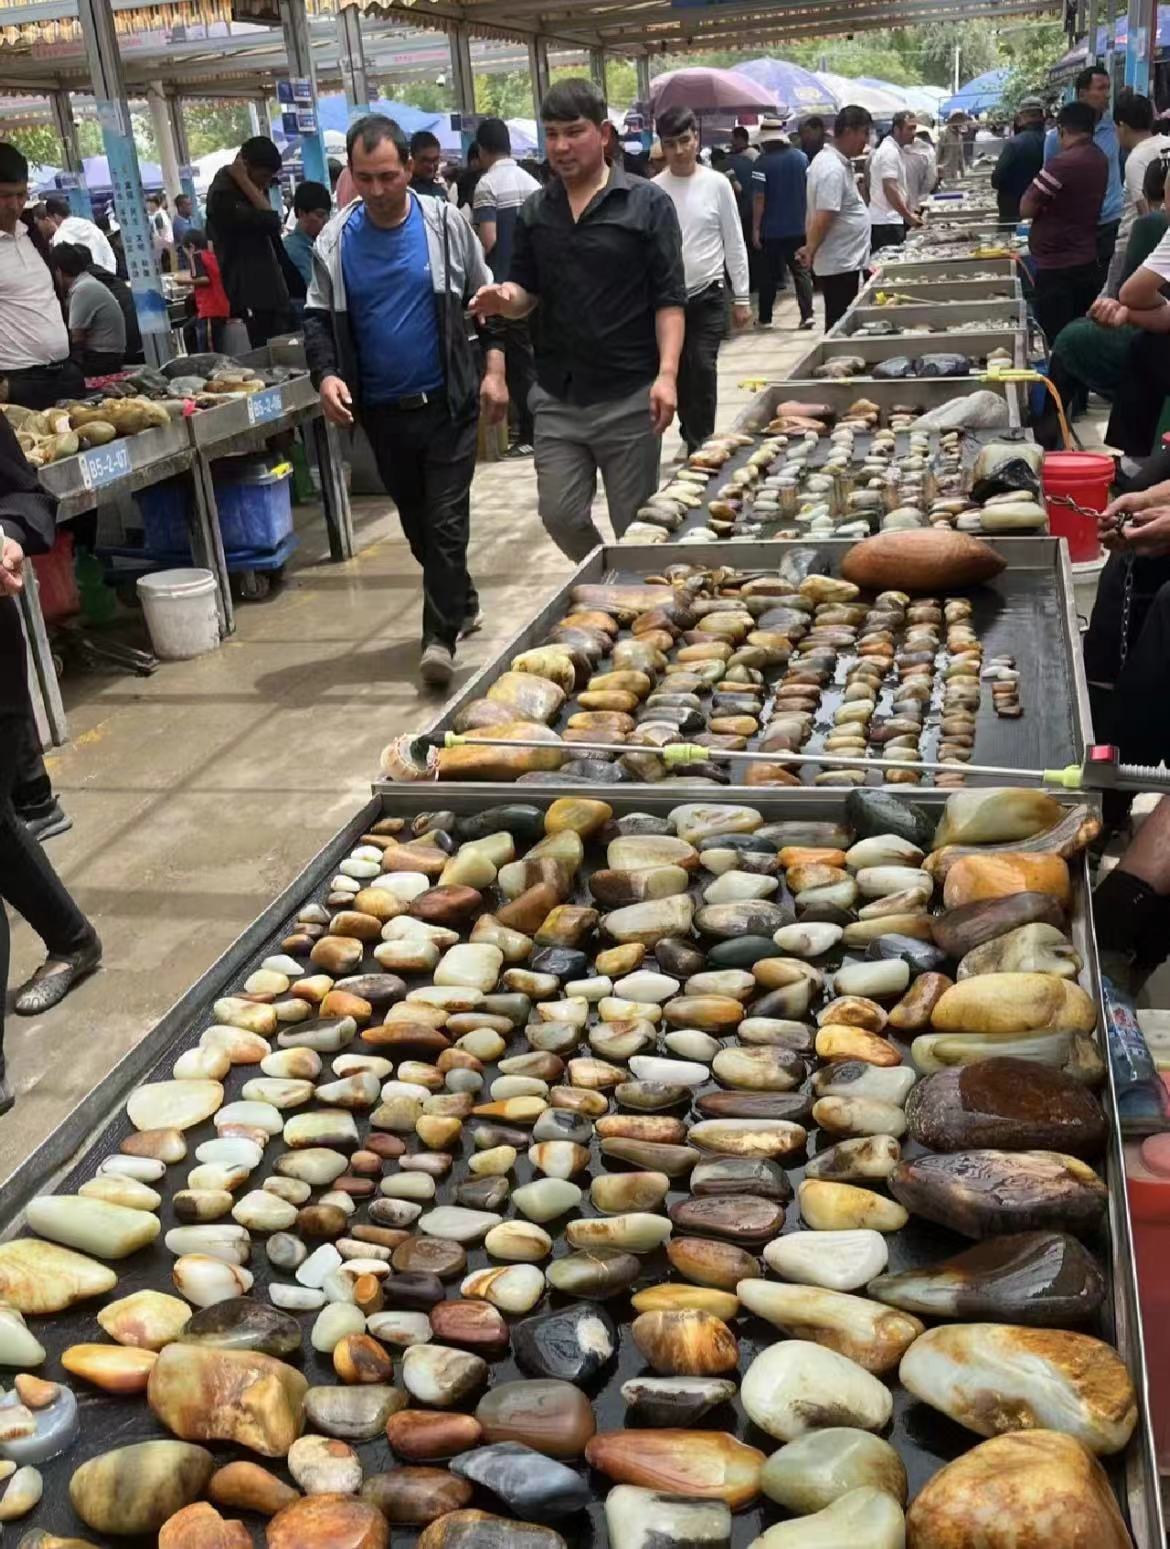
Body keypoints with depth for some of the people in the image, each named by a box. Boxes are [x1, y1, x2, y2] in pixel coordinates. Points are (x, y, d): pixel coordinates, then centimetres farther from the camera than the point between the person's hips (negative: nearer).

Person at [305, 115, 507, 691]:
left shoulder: (445, 223, -4)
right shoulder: (334, 241, 0)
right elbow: (318, 316, 6)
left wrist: (494, 369, -7)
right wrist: (326, 374, -12)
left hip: (447, 402, -3)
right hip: (381, 409, 3)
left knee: (446, 521, -5)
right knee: (416, 523, 13)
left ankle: (440, 634, 1)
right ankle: (462, 604, 32)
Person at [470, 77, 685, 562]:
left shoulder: (647, 203, -3)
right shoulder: (535, 212, 9)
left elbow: (669, 297, -7)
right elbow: (526, 294, 13)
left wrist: (667, 373, -19)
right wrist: (506, 298, -12)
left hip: (628, 395, -4)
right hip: (556, 396, 4)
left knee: (635, 527, 5)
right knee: (560, 516, 6)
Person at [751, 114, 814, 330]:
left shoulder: (763, 162, -12)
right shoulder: (800, 157, 2)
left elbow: (759, 198, -14)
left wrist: (755, 228, -8)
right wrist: (807, 218, 18)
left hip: (771, 229, -3)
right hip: (798, 227, 3)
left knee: (768, 274, 8)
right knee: (801, 271, 6)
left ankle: (765, 318, 14)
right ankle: (807, 314, -5)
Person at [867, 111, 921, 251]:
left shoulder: (897, 149, 16)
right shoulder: (890, 152, -15)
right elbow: (890, 189, -22)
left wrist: (909, 212, 18)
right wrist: (908, 216, -19)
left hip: (890, 219, 10)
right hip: (887, 222, -10)